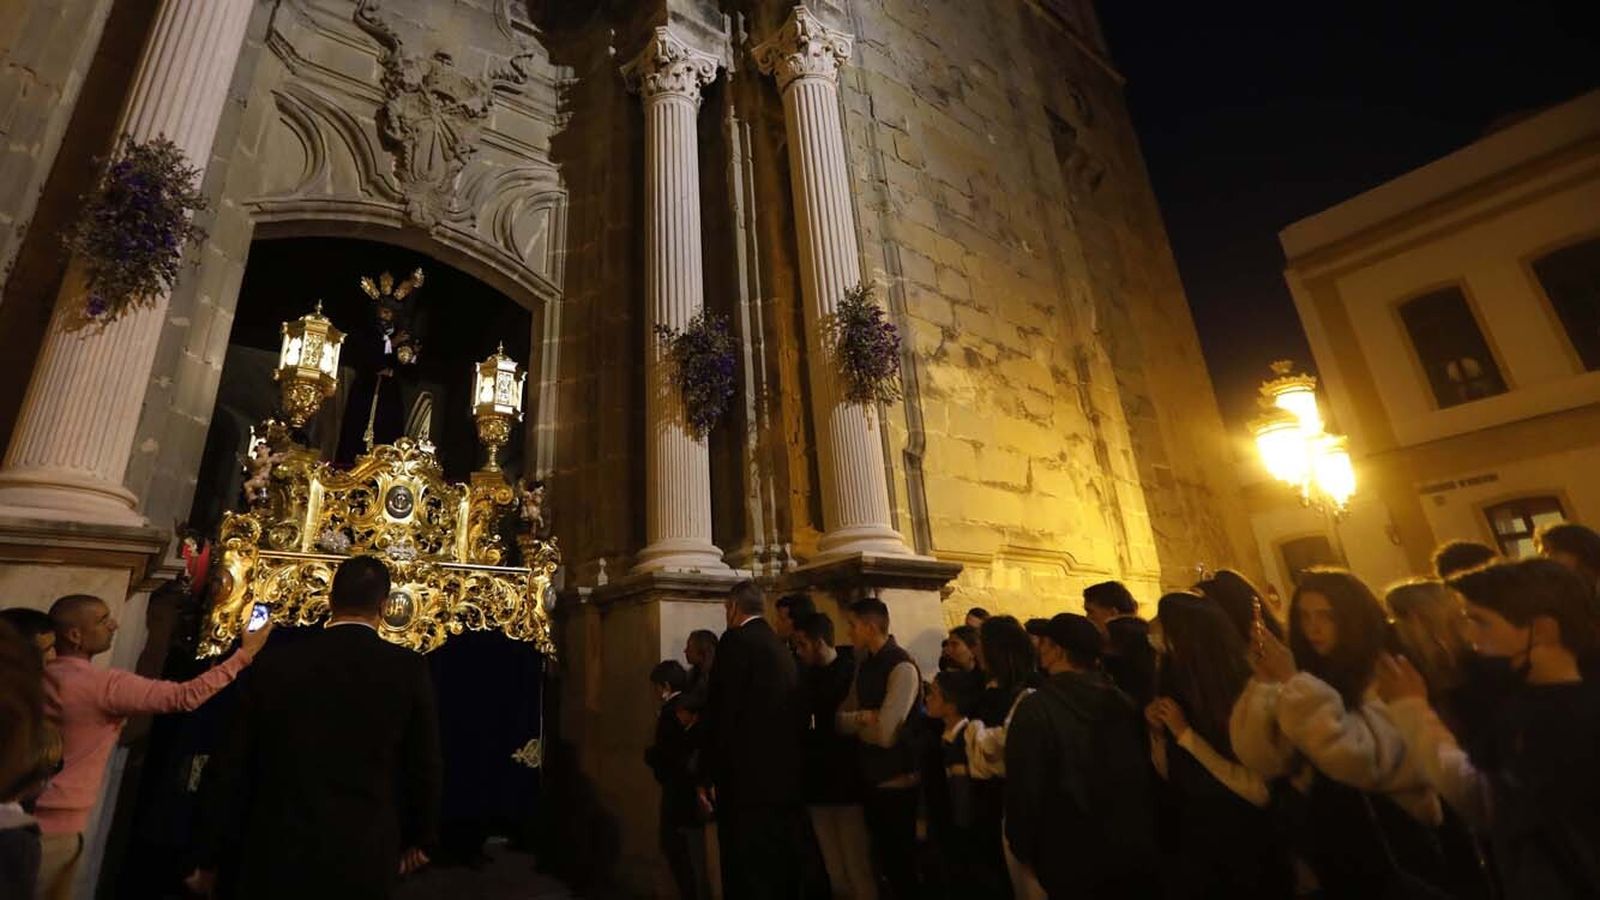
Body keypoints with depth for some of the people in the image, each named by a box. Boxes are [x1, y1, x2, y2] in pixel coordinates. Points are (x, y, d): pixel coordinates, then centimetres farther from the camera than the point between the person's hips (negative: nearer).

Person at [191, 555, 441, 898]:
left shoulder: (275, 664, -3)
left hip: (276, 853, 2)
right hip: (364, 857, -1)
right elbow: (425, 765, -3)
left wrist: (210, 859, 17)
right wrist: (419, 840, 14)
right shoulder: (409, 668, -10)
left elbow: (231, 767, 4)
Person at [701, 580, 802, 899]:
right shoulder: (781, 647, 14)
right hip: (783, 776, 8)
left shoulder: (735, 640, -9)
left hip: (747, 776, -8)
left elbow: (721, 712, -15)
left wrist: (709, 775, -9)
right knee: (779, 869, 16)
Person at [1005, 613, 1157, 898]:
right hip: (1136, 848, 5)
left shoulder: (1035, 708, -20)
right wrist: (1144, 835, 19)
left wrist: (1024, 851, -3)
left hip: (1072, 858, -5)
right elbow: (1145, 772, 7)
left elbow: (1023, 786, -18)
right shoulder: (1122, 700, 0)